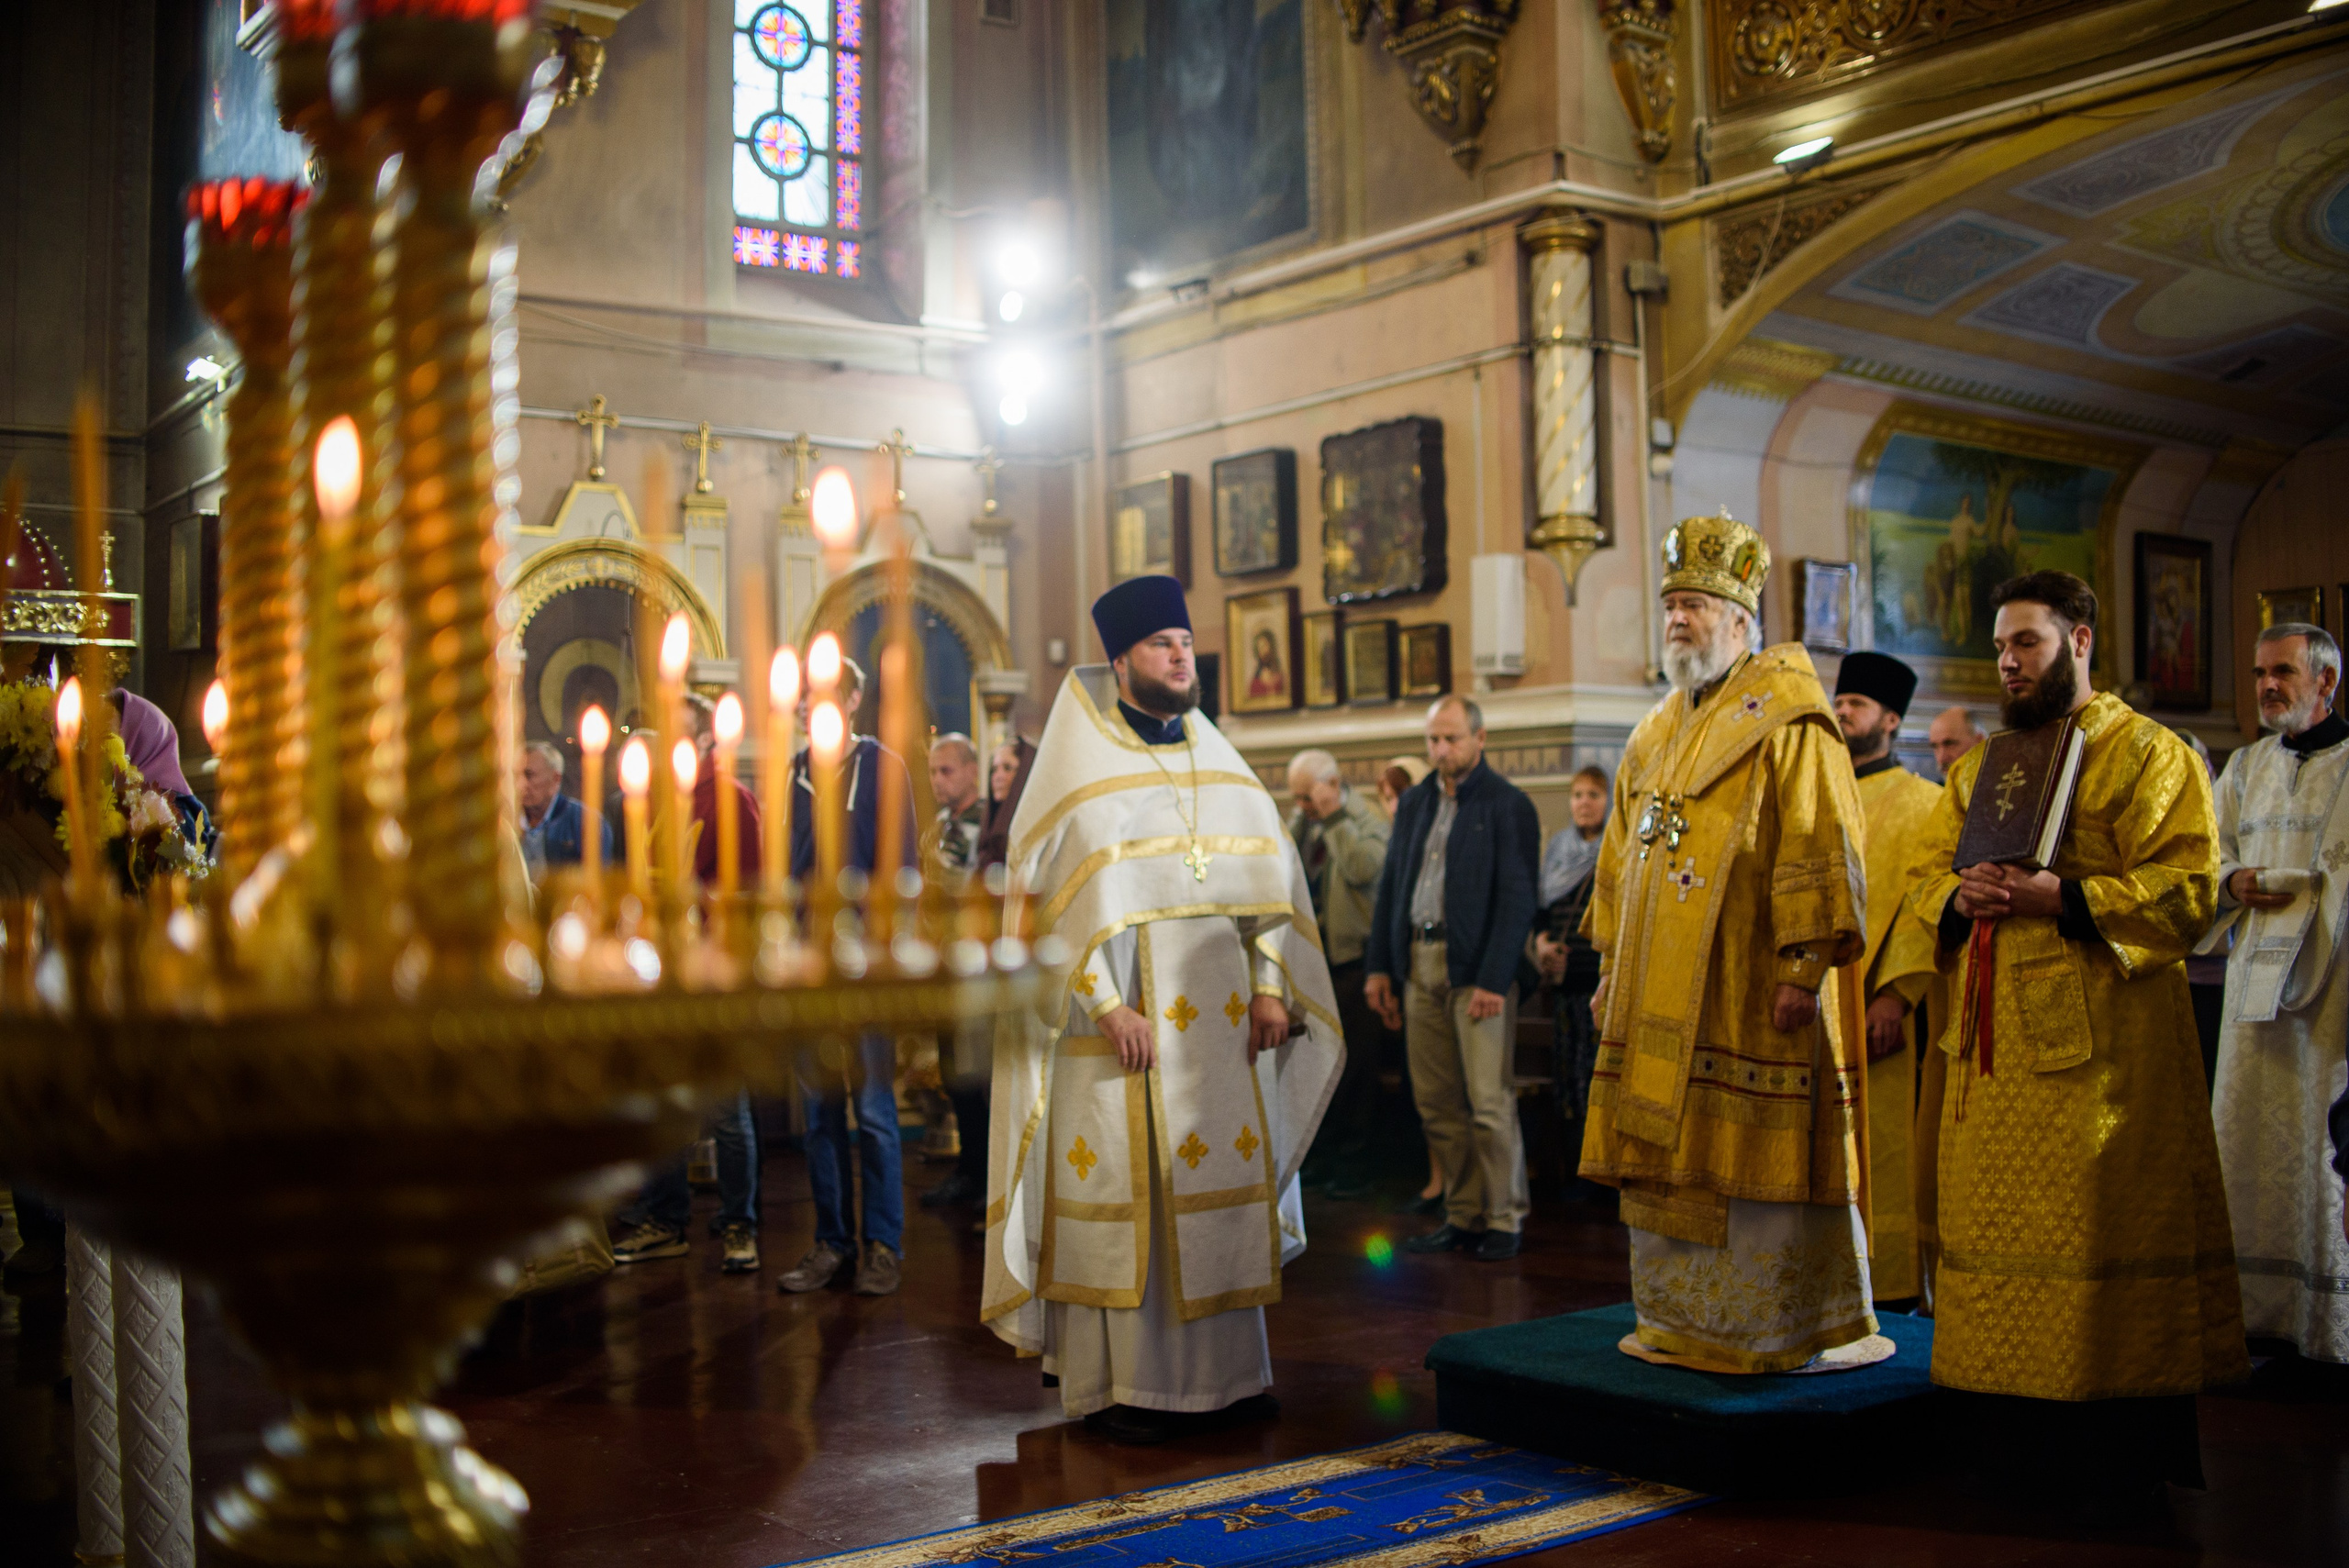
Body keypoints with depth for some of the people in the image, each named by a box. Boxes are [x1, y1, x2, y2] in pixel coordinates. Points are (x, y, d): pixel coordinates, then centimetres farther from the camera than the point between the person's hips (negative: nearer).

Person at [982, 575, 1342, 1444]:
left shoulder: (1223, 766, 13)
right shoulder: (1078, 772, -2)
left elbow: (1270, 877, 11)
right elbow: (1057, 898, -9)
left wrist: (1271, 987, -1)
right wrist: (1108, 1006, -17)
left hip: (1221, 1019, 5)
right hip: (1120, 1022, -5)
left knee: (1225, 1177, 6)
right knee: (1122, 1186, -2)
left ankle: (1224, 1371, 16)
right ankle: (1117, 1383, 7)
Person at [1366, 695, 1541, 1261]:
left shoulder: (1507, 805, -4)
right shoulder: (1415, 803, 15)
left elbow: (1516, 899, -9)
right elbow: (1390, 885, 17)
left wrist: (1494, 980, -16)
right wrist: (1380, 965, 10)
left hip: (1476, 969, -6)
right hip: (1418, 965, 6)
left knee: (1489, 1102, -5)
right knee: (1436, 1103, 7)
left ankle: (1504, 1219, 7)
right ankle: (1463, 1215, 16)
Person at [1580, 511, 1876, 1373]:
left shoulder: (1787, 720, -6)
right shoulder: (1656, 734, 17)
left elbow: (1821, 851, -13)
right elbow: (1623, 856, 21)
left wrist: (1804, 967, -19)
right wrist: (1611, 964, 17)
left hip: (1748, 987, -7)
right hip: (1661, 991, 7)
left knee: (1758, 1149, -3)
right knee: (1669, 1151, 10)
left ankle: (1794, 1326, 9)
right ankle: (1683, 1317, 21)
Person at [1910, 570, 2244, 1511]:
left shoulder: (2148, 755, -1)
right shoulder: (1978, 766, 19)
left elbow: (2188, 888, -10)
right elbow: (1931, 872, 19)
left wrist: (2060, 896, -20)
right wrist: (1961, 896, -5)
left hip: (2099, 1045, -6)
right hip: (1993, 1042, 6)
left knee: (2099, 1234, -5)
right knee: (1994, 1228, 7)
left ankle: (2123, 1454, 6)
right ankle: (2018, 1437, 17)